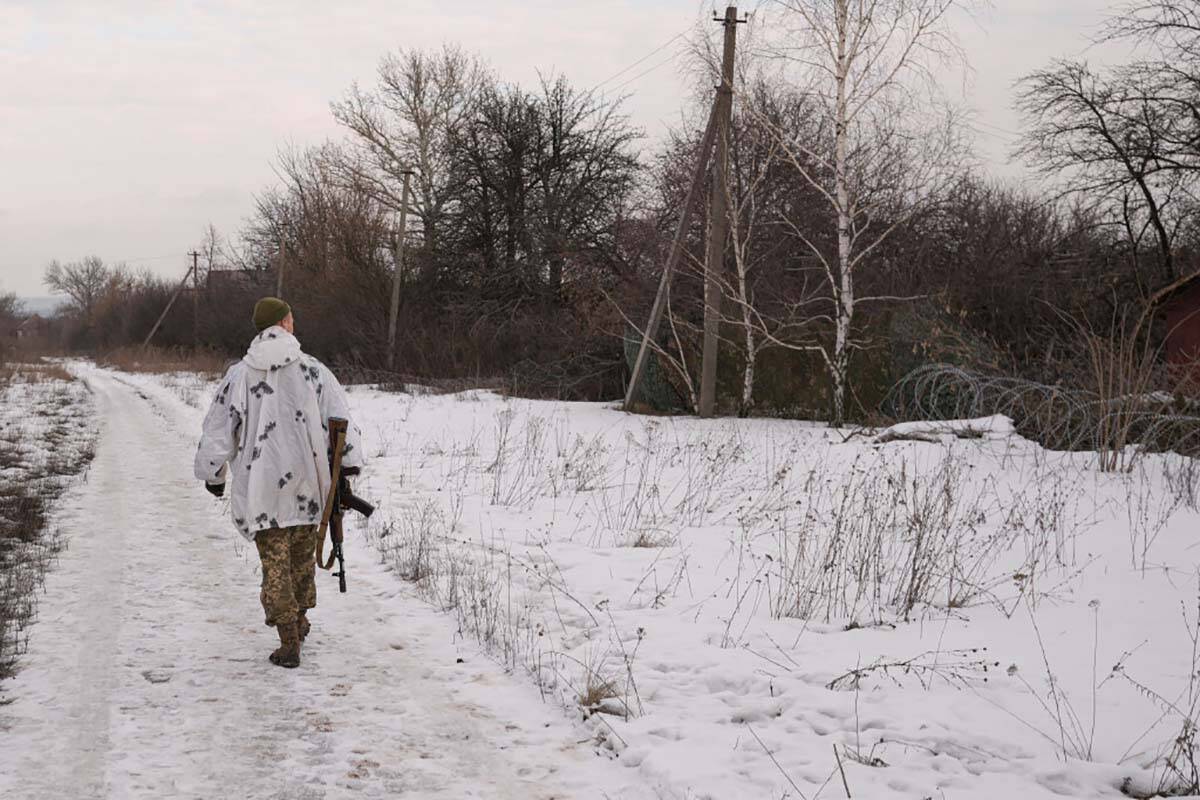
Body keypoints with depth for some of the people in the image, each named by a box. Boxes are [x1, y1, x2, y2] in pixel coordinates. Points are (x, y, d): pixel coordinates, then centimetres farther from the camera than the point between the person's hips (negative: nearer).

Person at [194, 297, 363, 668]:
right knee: (302, 554, 20)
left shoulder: (238, 376, -1)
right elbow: (340, 418, -6)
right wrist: (349, 463, 0)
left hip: (261, 486, -1)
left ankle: (289, 642, -1)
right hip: (306, 482, 1)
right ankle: (299, 620, 34)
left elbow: (217, 430, 4)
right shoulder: (312, 370, -3)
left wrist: (214, 474, 16)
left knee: (275, 562, 3)